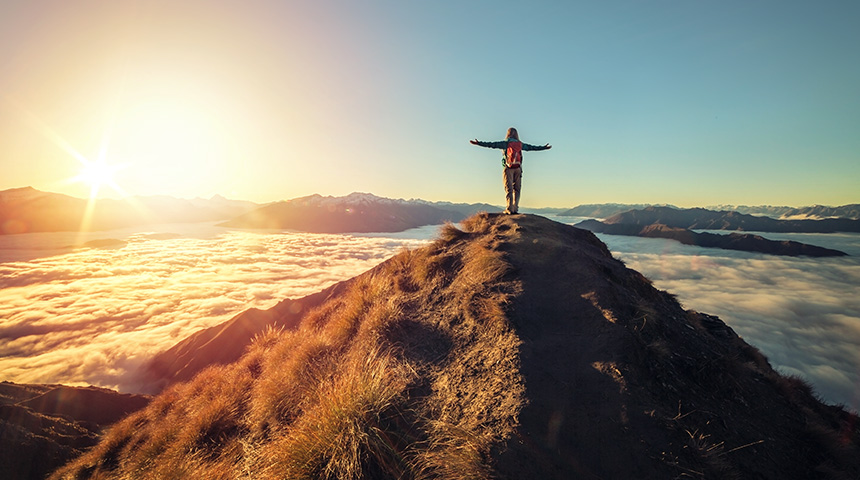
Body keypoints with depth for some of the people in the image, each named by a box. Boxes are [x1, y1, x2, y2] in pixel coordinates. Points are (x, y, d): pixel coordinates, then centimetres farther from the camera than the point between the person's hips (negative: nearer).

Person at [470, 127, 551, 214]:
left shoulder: (505, 143, 2)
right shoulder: (520, 144, 12)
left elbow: (491, 144, -4)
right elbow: (531, 147, 22)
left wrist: (479, 143, -3)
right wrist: (543, 147, 36)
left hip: (508, 168, -3)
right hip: (518, 169, 3)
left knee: (508, 189, -4)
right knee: (516, 189, 6)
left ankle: (509, 209, -10)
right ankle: (515, 208, 2)